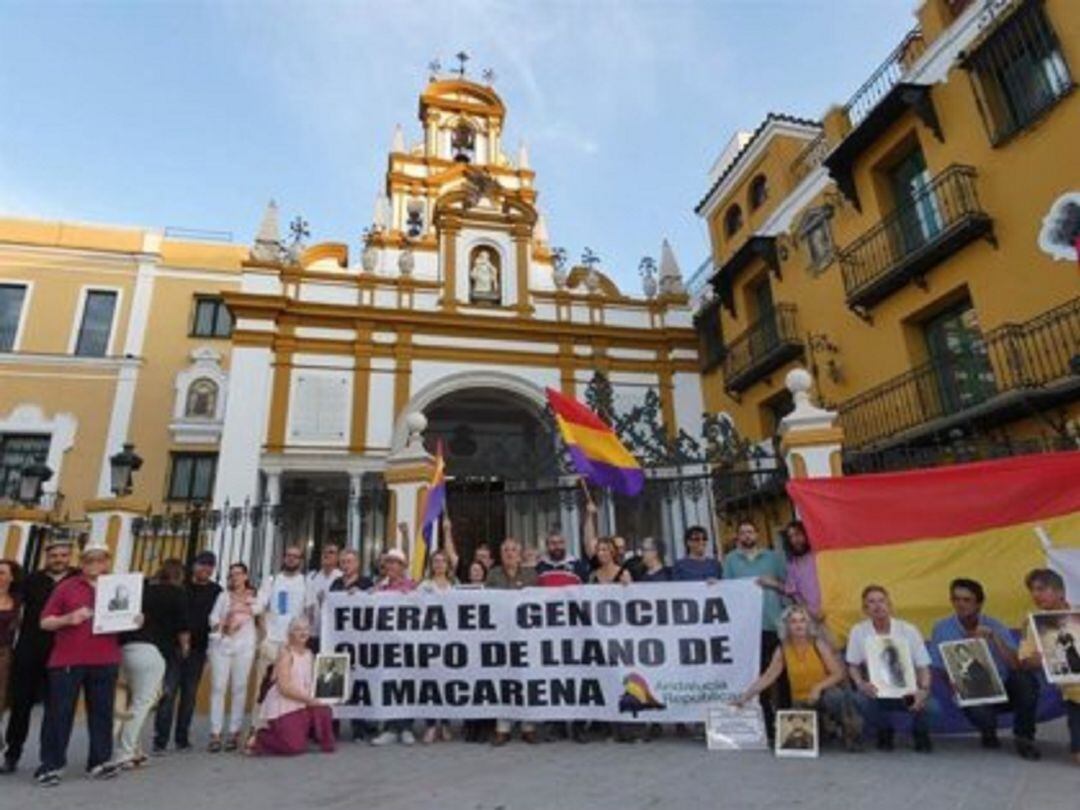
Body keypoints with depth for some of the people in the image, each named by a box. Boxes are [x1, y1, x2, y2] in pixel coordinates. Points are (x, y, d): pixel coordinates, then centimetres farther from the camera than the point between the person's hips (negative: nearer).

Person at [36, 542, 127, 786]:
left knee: (102, 711, 8)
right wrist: (68, 619, -18)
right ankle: (50, 764, 15)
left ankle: (100, 761, 16)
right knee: (59, 712, 4)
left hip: (105, 660, 2)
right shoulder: (66, 587, 1)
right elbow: (45, 622, 0)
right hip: (67, 660, -2)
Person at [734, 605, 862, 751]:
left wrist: (818, 687, -26)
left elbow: (838, 673, -10)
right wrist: (745, 696, -10)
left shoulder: (818, 644, -9)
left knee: (835, 696, -36)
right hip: (801, 703, 3)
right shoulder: (783, 650, -3)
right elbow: (767, 677, -2)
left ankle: (851, 735, -6)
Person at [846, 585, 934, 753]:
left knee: (923, 700, -31)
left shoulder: (909, 630, -7)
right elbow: (853, 665, 1)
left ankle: (921, 734, 8)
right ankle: (884, 733, 5)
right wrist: (861, 684, -19)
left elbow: (923, 666, -5)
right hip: (877, 692, 0)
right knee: (863, 699, -32)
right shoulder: (858, 631, -7)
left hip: (908, 691, 0)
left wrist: (924, 690, -24)